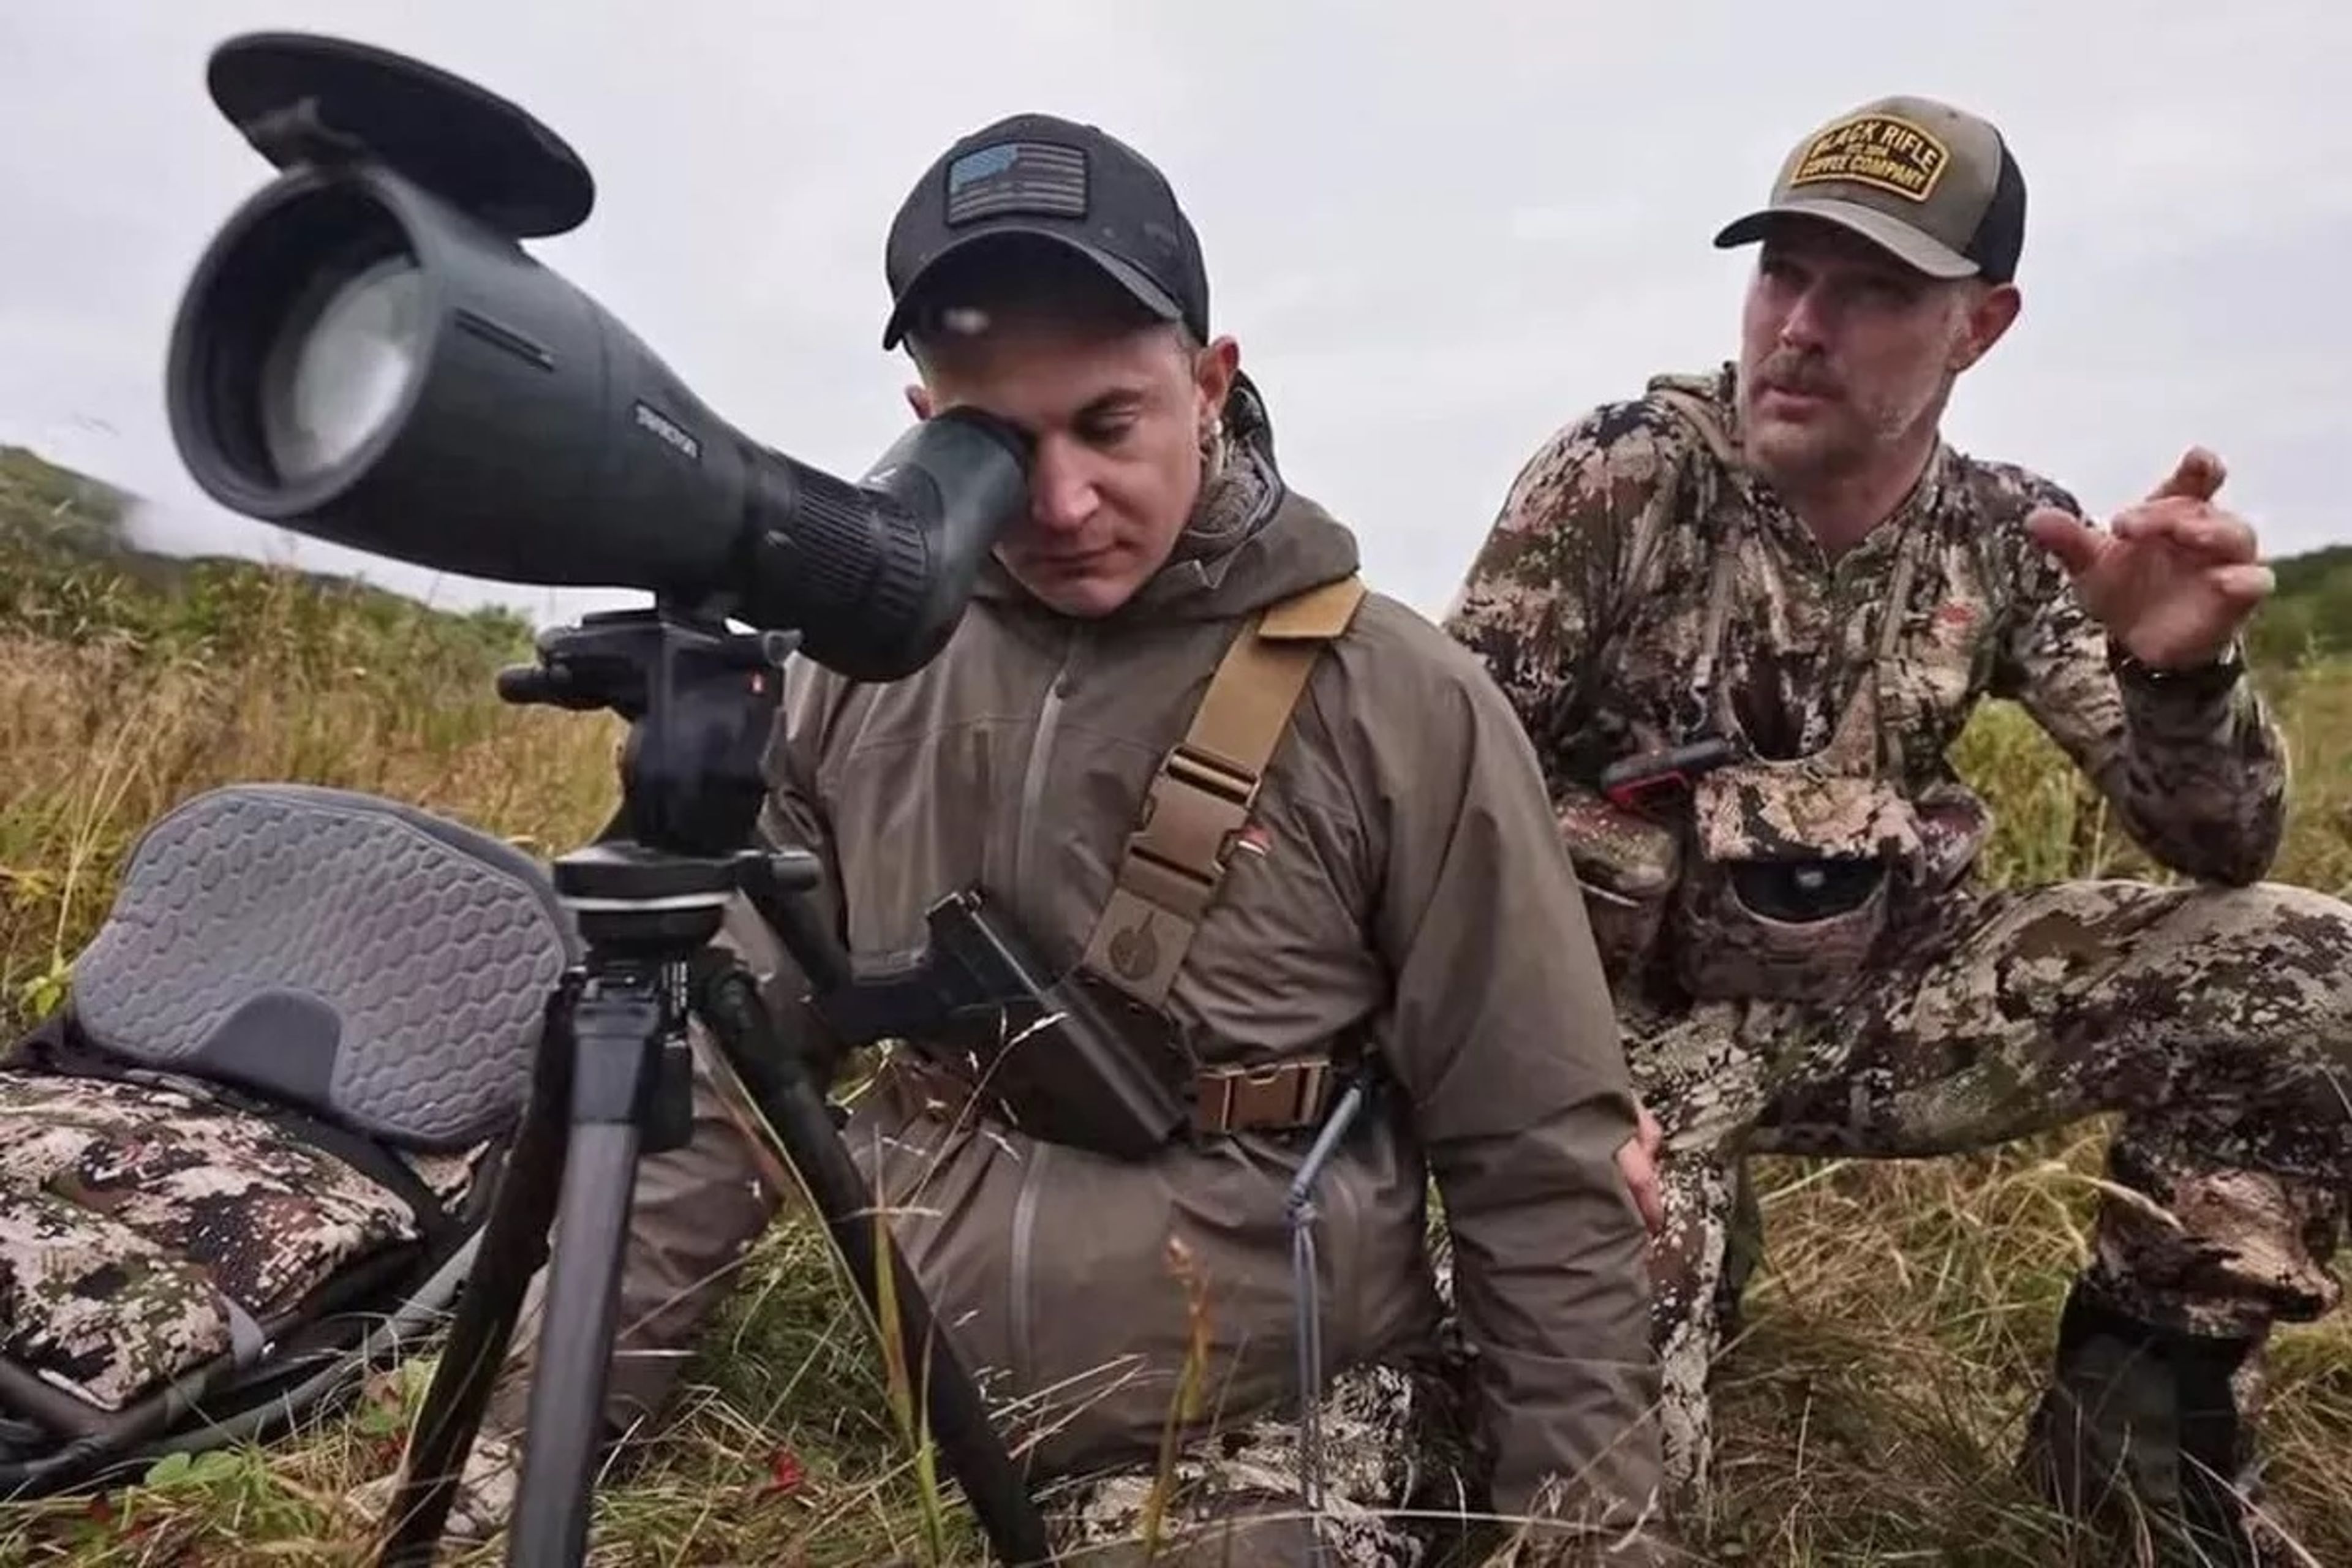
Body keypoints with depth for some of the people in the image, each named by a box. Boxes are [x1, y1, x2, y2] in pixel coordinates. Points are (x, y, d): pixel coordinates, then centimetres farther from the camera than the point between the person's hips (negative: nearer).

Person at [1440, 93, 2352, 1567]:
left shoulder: (2009, 537, 0)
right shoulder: (1622, 472, -10)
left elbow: (2223, 856, -2)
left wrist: (2184, 669, -25)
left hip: (1881, 996, 4)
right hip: (1641, 1021, -4)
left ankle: (2138, 1416, 5)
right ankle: (1684, 1244, 9)